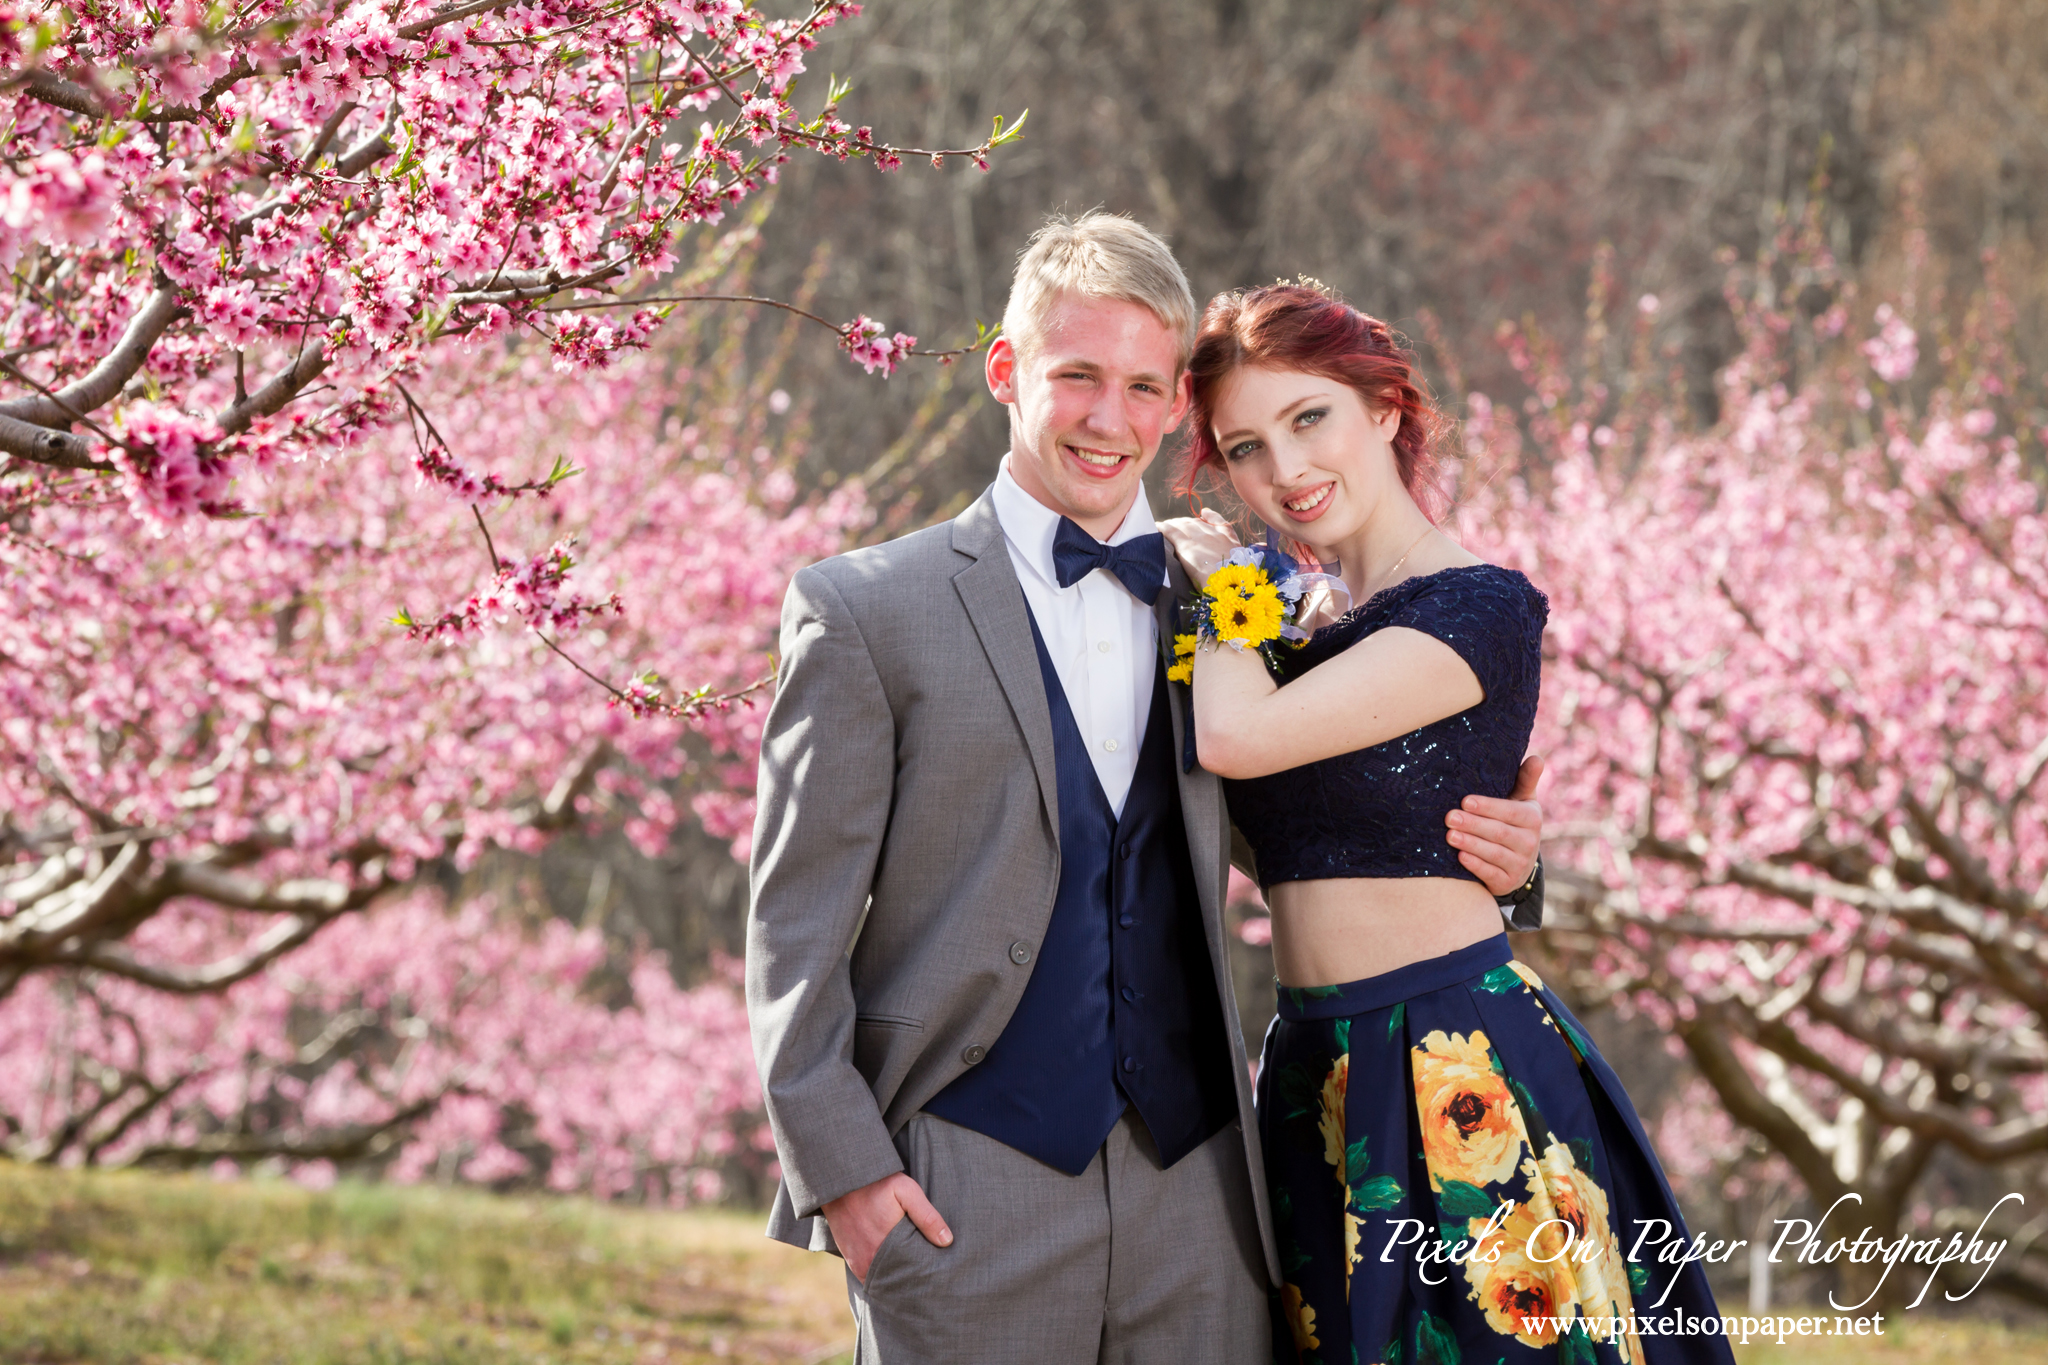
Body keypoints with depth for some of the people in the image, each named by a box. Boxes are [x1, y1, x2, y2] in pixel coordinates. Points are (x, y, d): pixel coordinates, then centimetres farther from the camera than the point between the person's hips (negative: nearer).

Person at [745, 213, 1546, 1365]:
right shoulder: (864, 613, 1)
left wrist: (1482, 850, 2)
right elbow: (799, 924, -1)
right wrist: (841, 1169, -8)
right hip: (962, 1198, -3)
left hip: (1195, 1186, 3)